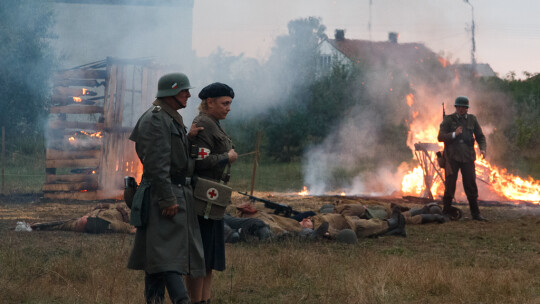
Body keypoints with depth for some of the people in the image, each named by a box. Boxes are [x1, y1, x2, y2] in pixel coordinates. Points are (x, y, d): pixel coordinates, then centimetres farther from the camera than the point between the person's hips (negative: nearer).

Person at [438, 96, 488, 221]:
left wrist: (482, 149, -6)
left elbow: (480, 136, 12)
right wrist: (454, 134, -21)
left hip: (467, 158, 2)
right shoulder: (448, 120, 1)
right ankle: (446, 213, 8)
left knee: (471, 186, 2)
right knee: (450, 186, -1)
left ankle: (475, 213, 8)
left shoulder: (472, 119, 9)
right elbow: (440, 137, -5)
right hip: (452, 158, -2)